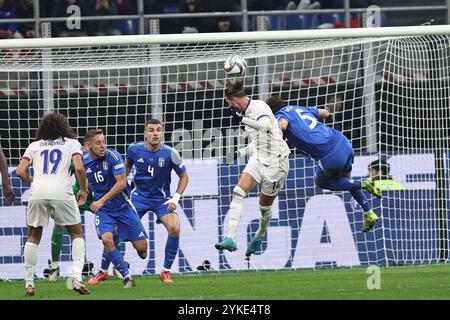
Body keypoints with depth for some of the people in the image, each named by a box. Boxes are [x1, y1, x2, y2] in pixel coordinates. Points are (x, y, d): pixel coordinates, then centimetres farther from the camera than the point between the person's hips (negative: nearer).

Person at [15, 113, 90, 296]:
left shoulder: (34, 146, 21)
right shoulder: (71, 143, 16)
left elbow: (20, 172, 12)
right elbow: (79, 168, 0)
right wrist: (83, 190, 14)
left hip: (38, 192, 1)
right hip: (62, 192, -1)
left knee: (33, 237, 17)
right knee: (77, 234, 14)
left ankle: (29, 283, 10)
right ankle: (77, 277, -4)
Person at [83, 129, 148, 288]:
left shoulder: (113, 156, -17)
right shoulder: (83, 161, -4)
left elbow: (122, 183, -21)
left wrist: (102, 200, -21)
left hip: (122, 205, -2)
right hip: (103, 209, 2)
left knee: (141, 247, -3)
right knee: (106, 239, -25)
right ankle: (126, 277, -14)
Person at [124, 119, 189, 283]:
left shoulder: (170, 154, -15)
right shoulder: (134, 149, -9)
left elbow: (184, 176, -1)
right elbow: (128, 166, 15)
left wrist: (176, 197, -11)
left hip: (161, 199, -1)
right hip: (139, 196, 1)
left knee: (174, 228, -25)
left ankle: (166, 271, -7)